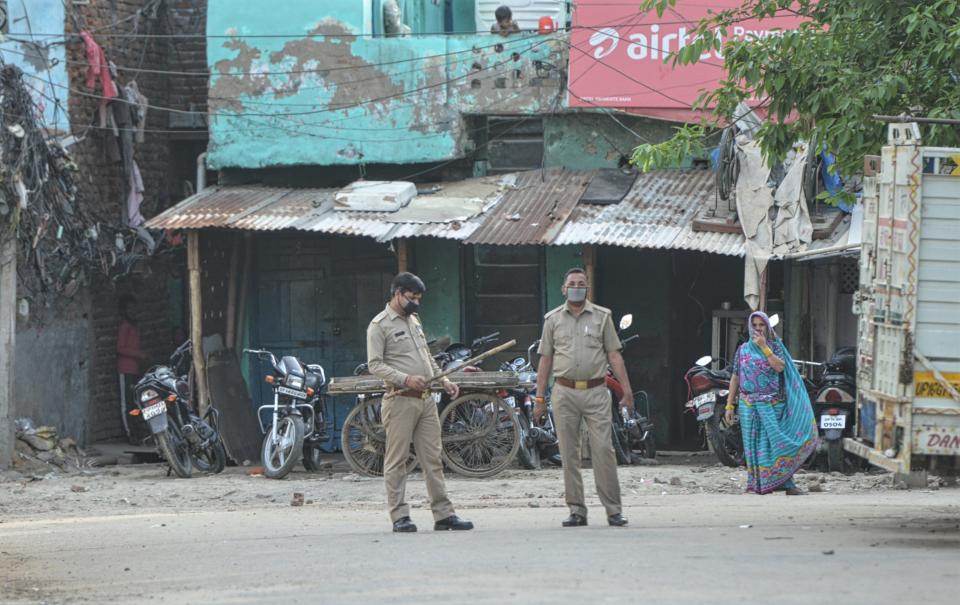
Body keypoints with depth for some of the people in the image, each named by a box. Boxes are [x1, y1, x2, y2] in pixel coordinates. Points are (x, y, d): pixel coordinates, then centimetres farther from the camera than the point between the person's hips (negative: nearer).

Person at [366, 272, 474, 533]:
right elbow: (375, 365, -12)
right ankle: (399, 516, -2)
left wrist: (444, 381, 15)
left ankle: (443, 514, 6)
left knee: (433, 459, 6)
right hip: (400, 401, -7)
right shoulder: (380, 325, -5)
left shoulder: (414, 320, 20)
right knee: (397, 460, -3)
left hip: (426, 399, 7)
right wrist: (406, 379, -23)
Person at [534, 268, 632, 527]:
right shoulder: (553, 319, 10)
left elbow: (614, 355, 6)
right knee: (569, 455, 1)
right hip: (565, 392, 1)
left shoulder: (601, 316, 7)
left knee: (604, 450, -8)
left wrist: (627, 390, -1)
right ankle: (577, 510, 7)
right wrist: (539, 398, 8)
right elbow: (545, 360, 12)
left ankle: (613, 509, -6)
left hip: (596, 391, -1)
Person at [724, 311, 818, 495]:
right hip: (749, 404, 2)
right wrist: (729, 405, 7)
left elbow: (779, 366, -12)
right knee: (754, 444, 0)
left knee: (777, 441, -7)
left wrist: (764, 347, -13)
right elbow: (735, 378, 11)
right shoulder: (743, 349, 11)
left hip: (772, 404, -2)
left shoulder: (775, 346, 7)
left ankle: (788, 484, -8)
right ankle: (756, 484, 4)